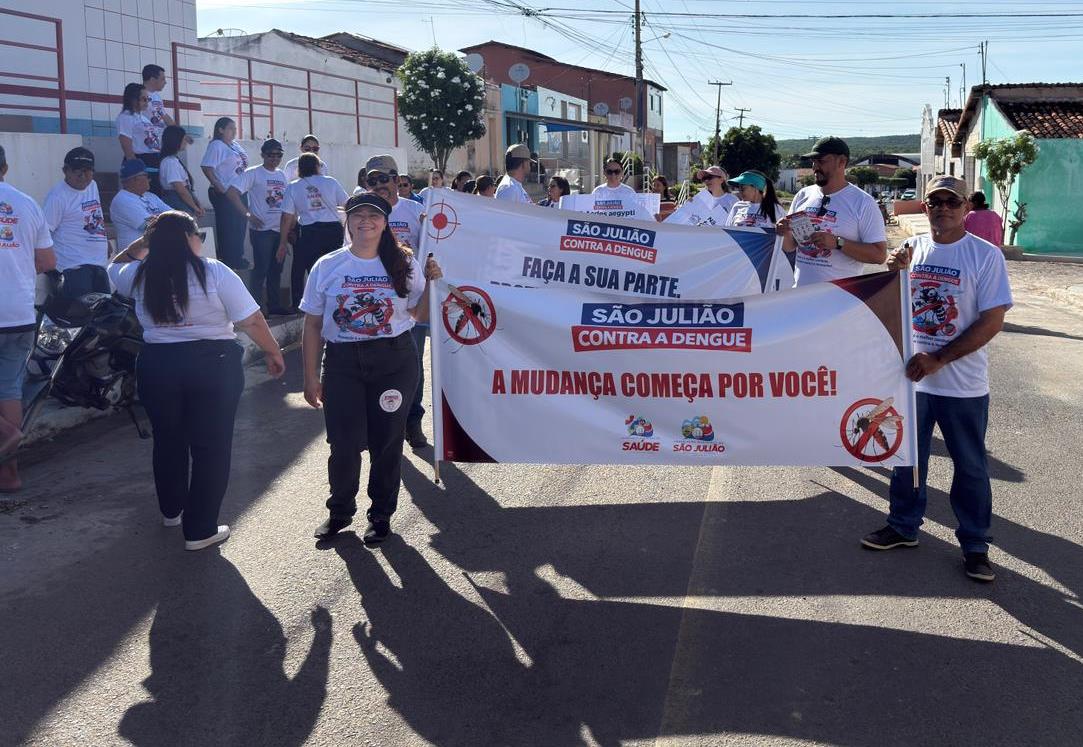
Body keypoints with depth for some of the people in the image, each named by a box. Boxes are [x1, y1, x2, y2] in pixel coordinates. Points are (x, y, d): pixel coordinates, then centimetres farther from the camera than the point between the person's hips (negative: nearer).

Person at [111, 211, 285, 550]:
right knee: (211, 447, 6)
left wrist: (145, 242, 18)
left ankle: (171, 510, 40)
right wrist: (273, 352, 3)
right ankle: (200, 530, 9)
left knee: (168, 441, 22)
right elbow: (251, 321, -10)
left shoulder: (140, 276, 2)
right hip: (213, 366, -4)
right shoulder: (215, 273, -9)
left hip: (156, 366, 4)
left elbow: (118, 265, 27)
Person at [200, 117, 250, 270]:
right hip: (225, 194, -9)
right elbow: (206, 167, -19)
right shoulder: (216, 146, -11)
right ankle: (228, 260, 5)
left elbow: (243, 164, 22)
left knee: (239, 226, 15)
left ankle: (237, 257, 26)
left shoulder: (235, 145, 14)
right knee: (227, 227, -2)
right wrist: (218, 187, -20)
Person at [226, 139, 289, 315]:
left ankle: (275, 305, 21)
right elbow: (231, 192, -14)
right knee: (261, 269, -5)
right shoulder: (253, 173, -6)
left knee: (276, 269, 12)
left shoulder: (281, 175, 14)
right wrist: (248, 214, -18)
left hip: (280, 229, 6)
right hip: (262, 229, -6)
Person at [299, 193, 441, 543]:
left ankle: (381, 514, 25)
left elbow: (421, 315, 4)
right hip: (342, 362, 0)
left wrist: (431, 281, -11)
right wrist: (311, 376, 1)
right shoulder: (327, 267, 1)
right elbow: (313, 325, 3)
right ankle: (340, 510, 25)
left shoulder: (404, 264, 3)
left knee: (387, 441, 6)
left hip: (394, 361, 0)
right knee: (343, 442, 1)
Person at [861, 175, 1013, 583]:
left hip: (963, 384, -4)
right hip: (910, 376, 4)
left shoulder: (985, 255, -9)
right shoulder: (910, 249, 4)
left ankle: (974, 545, 20)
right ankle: (903, 527, 33)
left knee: (970, 466, 7)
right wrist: (894, 272, -12)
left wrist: (938, 359, -18)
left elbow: (992, 320, -12)